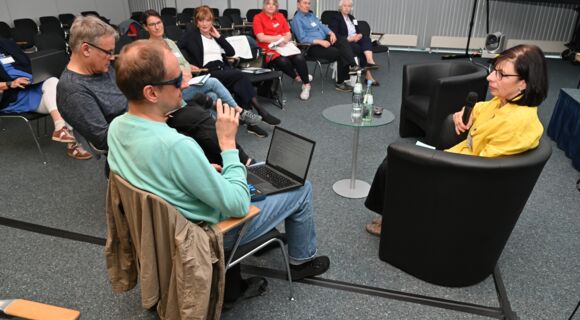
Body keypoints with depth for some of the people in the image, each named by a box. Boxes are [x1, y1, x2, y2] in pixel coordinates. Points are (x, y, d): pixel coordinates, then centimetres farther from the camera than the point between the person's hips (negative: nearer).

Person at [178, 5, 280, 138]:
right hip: (208, 72, -5)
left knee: (240, 84, -29)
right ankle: (259, 110, -29)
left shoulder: (215, 35, 25)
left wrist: (218, 36, 11)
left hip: (223, 69, 5)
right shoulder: (192, 34, 11)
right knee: (241, 75, -29)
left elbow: (231, 52, 17)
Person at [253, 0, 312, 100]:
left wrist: (284, 40, -13)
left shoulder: (280, 16, 15)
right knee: (283, 61, -34)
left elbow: (289, 35, 10)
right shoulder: (258, 18, 1)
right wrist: (279, 37, -8)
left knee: (299, 58, -26)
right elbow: (261, 38, -10)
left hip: (285, 46, 4)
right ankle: (297, 77, -5)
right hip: (269, 49, -4)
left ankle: (306, 85, -9)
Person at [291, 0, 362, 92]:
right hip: (313, 46, -8)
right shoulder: (297, 20, -6)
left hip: (324, 40, 8)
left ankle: (352, 65, -31)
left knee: (343, 40, -19)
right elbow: (303, 39, -16)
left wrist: (331, 33, -4)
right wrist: (320, 41, -23)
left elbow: (322, 26, 18)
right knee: (339, 53, -23)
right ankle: (340, 82, -14)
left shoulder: (311, 15, 21)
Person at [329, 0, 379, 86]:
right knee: (361, 49, -33)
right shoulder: (335, 18, 1)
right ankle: (368, 75, -33)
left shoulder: (352, 17, 23)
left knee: (366, 38, -28)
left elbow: (358, 31, 19)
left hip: (356, 40, 6)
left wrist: (359, 35, -8)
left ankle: (370, 62, -48)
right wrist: (348, 38, -22)